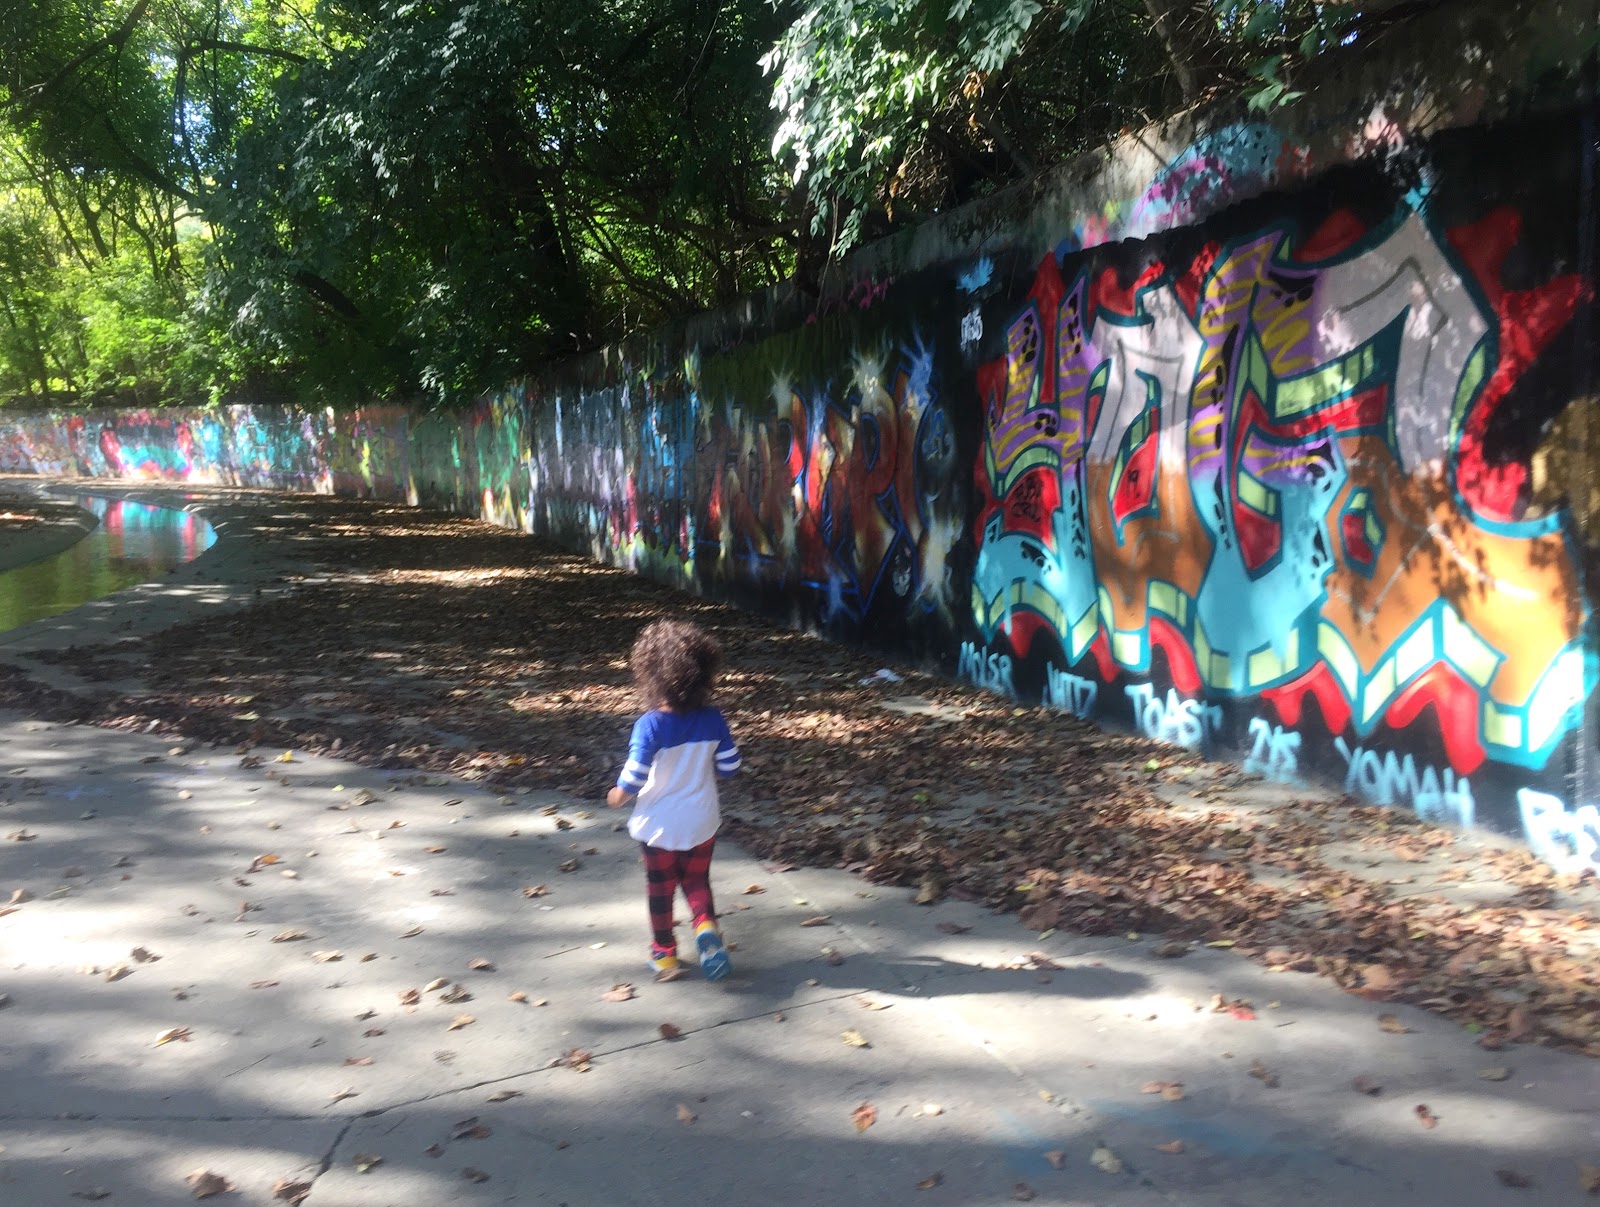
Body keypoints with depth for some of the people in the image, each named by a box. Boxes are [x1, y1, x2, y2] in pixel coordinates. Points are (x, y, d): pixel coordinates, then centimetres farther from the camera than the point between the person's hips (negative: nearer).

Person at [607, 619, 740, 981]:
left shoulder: (650, 725, -23)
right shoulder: (712, 720, -11)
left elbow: (634, 778, -22)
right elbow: (729, 766, -2)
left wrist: (617, 797, -1)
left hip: (659, 825, -2)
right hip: (701, 822, 2)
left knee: (660, 888, 17)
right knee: (697, 879, 22)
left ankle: (665, 955, 27)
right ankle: (706, 925, -4)